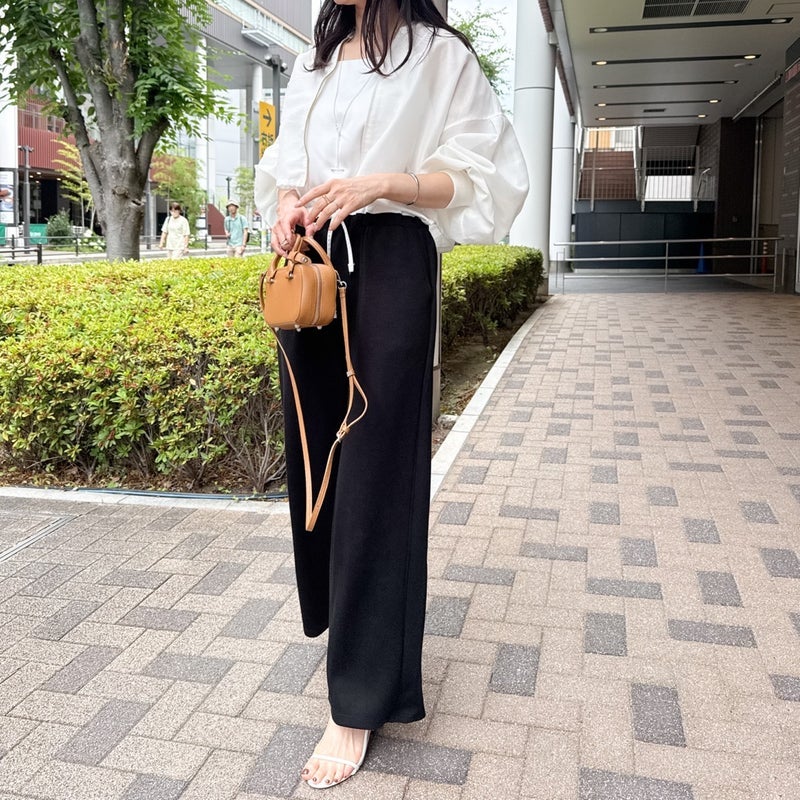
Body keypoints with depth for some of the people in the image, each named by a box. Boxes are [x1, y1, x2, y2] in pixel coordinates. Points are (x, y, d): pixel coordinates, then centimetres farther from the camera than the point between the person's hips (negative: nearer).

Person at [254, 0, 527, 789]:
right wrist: (287, 206, -2)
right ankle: (337, 609, 32)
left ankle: (361, 699, 1)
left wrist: (380, 182, -19)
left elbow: (469, 176, -3)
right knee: (314, 446, 9)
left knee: (376, 463, -7)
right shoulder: (311, 64, 20)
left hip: (390, 262, -6)